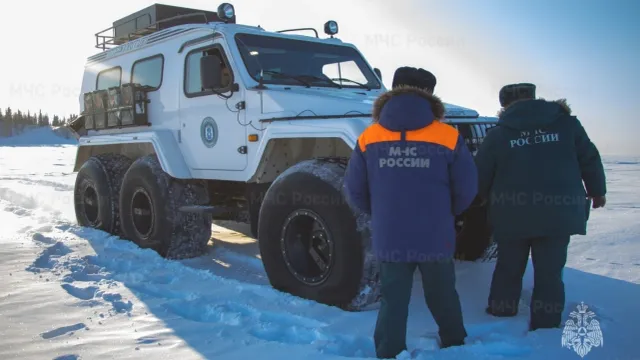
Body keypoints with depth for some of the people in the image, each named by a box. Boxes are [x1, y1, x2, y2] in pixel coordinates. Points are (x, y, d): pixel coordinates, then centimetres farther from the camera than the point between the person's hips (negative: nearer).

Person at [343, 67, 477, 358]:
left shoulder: (368, 139, -3)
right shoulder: (448, 137, -6)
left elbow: (354, 193, 1)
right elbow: (467, 189, -3)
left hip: (389, 239, 0)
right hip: (435, 238, 0)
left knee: (393, 303, 12)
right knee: (443, 299, 21)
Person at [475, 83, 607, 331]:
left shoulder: (498, 134, 1)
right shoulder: (567, 123, 4)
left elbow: (480, 177, 2)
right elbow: (590, 159, 8)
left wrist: (491, 200, 21)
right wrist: (597, 191, 23)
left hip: (512, 215, 0)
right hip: (558, 211, 0)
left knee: (508, 269, 16)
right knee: (549, 273, 8)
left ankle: (500, 322, 27)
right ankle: (545, 329, 11)